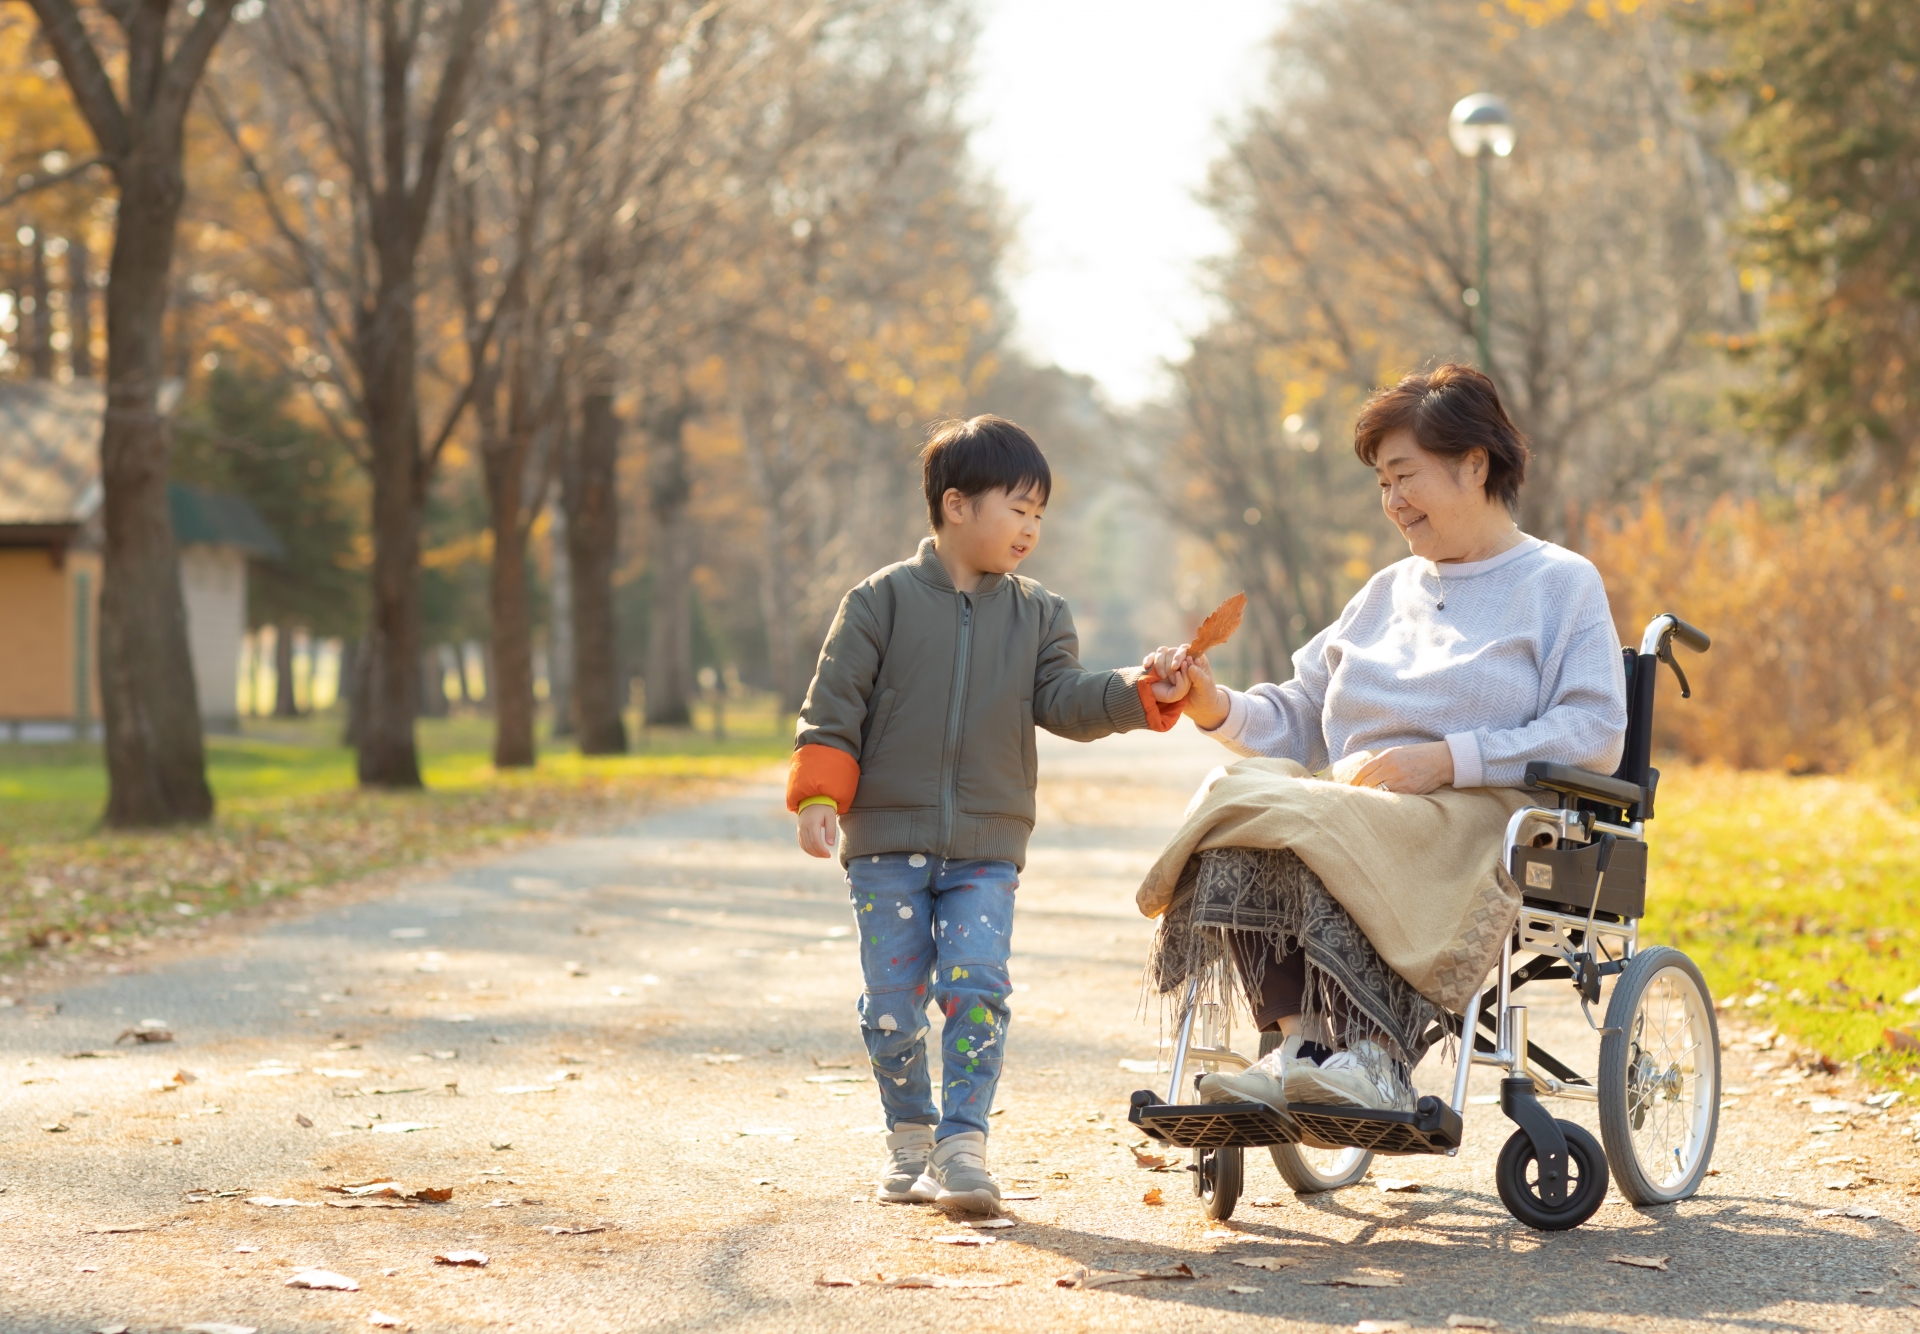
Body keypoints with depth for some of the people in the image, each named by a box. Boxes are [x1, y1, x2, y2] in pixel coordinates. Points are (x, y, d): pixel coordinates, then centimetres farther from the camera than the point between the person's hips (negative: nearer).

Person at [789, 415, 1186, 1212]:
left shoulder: (1038, 616, 9)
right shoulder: (881, 602, -2)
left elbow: (1065, 700, -3)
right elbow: (833, 707, -2)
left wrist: (1140, 694, -20)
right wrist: (818, 799, -13)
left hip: (986, 850, 2)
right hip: (887, 840, -2)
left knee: (976, 988, -11)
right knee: (892, 1000, 1)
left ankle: (962, 1145, -4)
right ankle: (910, 1133, 21)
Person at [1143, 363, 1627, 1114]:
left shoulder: (1561, 584, 10)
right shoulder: (1388, 591, 29)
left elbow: (1595, 735, -5)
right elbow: (1297, 722, 24)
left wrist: (1448, 760, -14)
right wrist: (1215, 707, 3)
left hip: (1480, 824, -6)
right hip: (1357, 813, 6)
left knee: (1326, 831, -36)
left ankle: (1374, 1057, -34)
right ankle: (1299, 1047, -34)